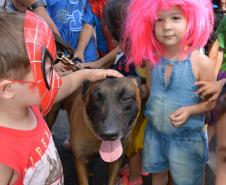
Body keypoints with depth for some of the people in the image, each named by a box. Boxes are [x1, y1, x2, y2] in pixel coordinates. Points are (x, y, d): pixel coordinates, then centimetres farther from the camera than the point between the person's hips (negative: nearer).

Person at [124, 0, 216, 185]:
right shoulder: (153, 58, -8)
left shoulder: (201, 62, -22)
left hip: (187, 138, -4)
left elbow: (210, 102, -12)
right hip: (155, 132, 4)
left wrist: (190, 110, -27)